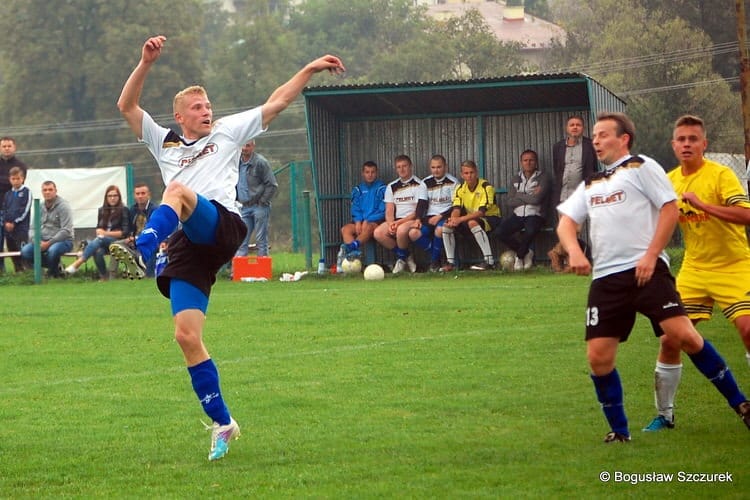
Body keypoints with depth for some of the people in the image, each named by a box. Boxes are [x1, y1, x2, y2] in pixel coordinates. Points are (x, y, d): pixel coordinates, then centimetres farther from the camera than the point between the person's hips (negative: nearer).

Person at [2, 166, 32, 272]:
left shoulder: (26, 192, -1)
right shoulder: (8, 194, 15)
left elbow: (25, 210, -7)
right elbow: (4, 210, 13)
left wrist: (14, 222, -11)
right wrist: (6, 222, -4)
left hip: (21, 227, -6)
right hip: (8, 227, 6)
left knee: (22, 250, -12)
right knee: (12, 250, 7)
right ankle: (18, 270, 13)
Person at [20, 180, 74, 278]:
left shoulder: (63, 206, -9)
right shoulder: (40, 207, 9)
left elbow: (66, 231, -16)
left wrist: (49, 243, -22)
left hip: (63, 240, -6)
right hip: (43, 240, 6)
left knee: (52, 250, -39)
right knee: (25, 251, -18)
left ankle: (53, 272, -7)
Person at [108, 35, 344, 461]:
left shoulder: (228, 131, 22)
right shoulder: (164, 142, 27)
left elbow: (277, 103, 21)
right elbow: (127, 106, 17)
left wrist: (310, 69, 12)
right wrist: (147, 63, 5)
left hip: (223, 228, -4)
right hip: (187, 250, 4)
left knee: (178, 190, -33)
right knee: (187, 337, -8)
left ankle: (142, 253, -61)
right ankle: (223, 423, 1)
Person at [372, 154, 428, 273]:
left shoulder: (419, 185, -2)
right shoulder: (391, 187, 14)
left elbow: (418, 212, -10)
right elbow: (389, 210, 7)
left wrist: (399, 222, -19)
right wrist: (391, 224, -16)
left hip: (413, 220, -5)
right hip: (396, 221, 5)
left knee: (401, 230, -38)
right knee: (378, 233, -23)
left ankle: (402, 258, -10)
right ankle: (404, 257, -6)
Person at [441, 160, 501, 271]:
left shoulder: (486, 187, -19)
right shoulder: (460, 188, 1)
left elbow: (481, 212, -28)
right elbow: (457, 208, -7)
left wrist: (460, 219, -37)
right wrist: (453, 219, -32)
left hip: (491, 217, -6)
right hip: (470, 218, 6)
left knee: (473, 223, -38)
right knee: (447, 225, -12)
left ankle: (489, 261, -39)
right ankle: (450, 262, -5)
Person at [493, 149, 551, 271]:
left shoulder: (543, 178, 1)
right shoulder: (517, 180, 15)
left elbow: (537, 199, -14)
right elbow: (510, 202, 3)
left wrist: (520, 196, -1)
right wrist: (529, 197, -5)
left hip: (535, 215, -5)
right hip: (518, 215, 5)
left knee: (530, 231, -39)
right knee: (499, 232, -20)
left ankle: (520, 256, -8)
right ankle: (526, 252, 2)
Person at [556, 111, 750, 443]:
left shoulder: (641, 167, 3)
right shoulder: (590, 184, 22)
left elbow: (670, 209, -4)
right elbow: (566, 221, 16)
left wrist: (651, 256, -13)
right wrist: (574, 251, -6)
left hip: (646, 270, -6)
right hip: (605, 279, 6)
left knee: (683, 335, -18)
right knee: (598, 356, -3)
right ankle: (619, 431, 13)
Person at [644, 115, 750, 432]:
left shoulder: (720, 175, -13)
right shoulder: (669, 181, 5)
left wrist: (702, 204, -34)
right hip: (694, 269, 5)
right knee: (670, 340, 0)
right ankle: (664, 414, 15)